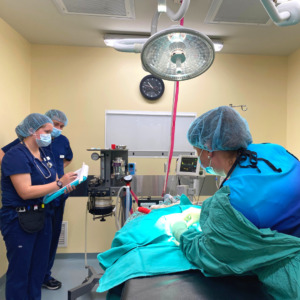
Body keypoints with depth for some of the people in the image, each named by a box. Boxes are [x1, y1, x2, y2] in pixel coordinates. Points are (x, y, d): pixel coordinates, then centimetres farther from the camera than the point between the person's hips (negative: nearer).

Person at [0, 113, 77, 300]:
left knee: (39, 266, 17)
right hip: (19, 220, -7)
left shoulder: (45, 153, 7)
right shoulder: (16, 155, -16)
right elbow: (25, 192, -24)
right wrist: (59, 183, -25)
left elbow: (51, 181, 14)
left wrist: (67, 185, -7)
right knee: (20, 270, 7)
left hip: (42, 216, 7)